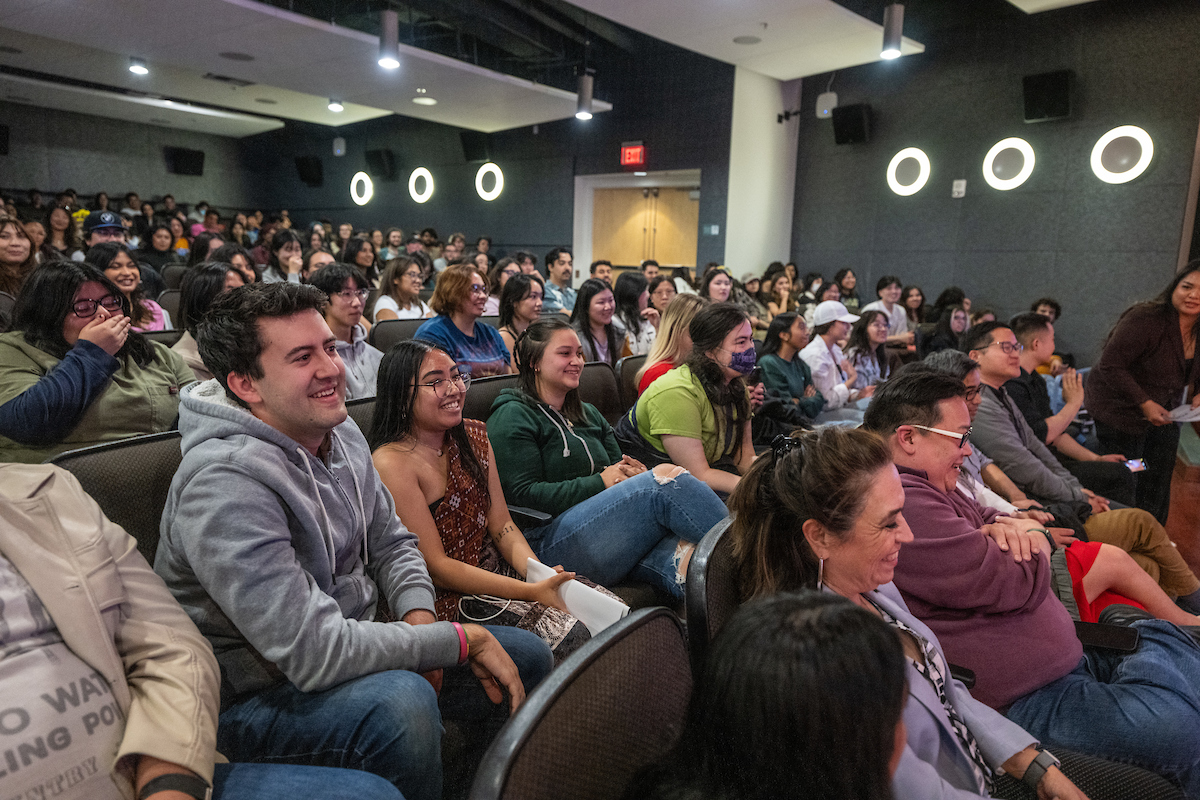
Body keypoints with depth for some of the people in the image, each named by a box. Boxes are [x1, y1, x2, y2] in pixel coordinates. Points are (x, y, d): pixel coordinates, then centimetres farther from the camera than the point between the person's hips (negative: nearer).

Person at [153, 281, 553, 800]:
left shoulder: (342, 434, 0)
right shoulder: (227, 481, -28)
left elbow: (391, 543, 10)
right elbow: (316, 653, -32)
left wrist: (418, 618, -11)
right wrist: (462, 638, -24)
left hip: (348, 647, 8)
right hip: (255, 698, -8)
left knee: (527, 657, 4)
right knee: (401, 700, -37)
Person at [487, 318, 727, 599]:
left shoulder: (588, 414, 27)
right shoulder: (512, 417, 2)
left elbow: (619, 469, 24)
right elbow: (525, 494, -8)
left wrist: (636, 475, -2)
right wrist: (600, 483, -14)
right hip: (548, 542, -7)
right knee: (665, 480, -26)